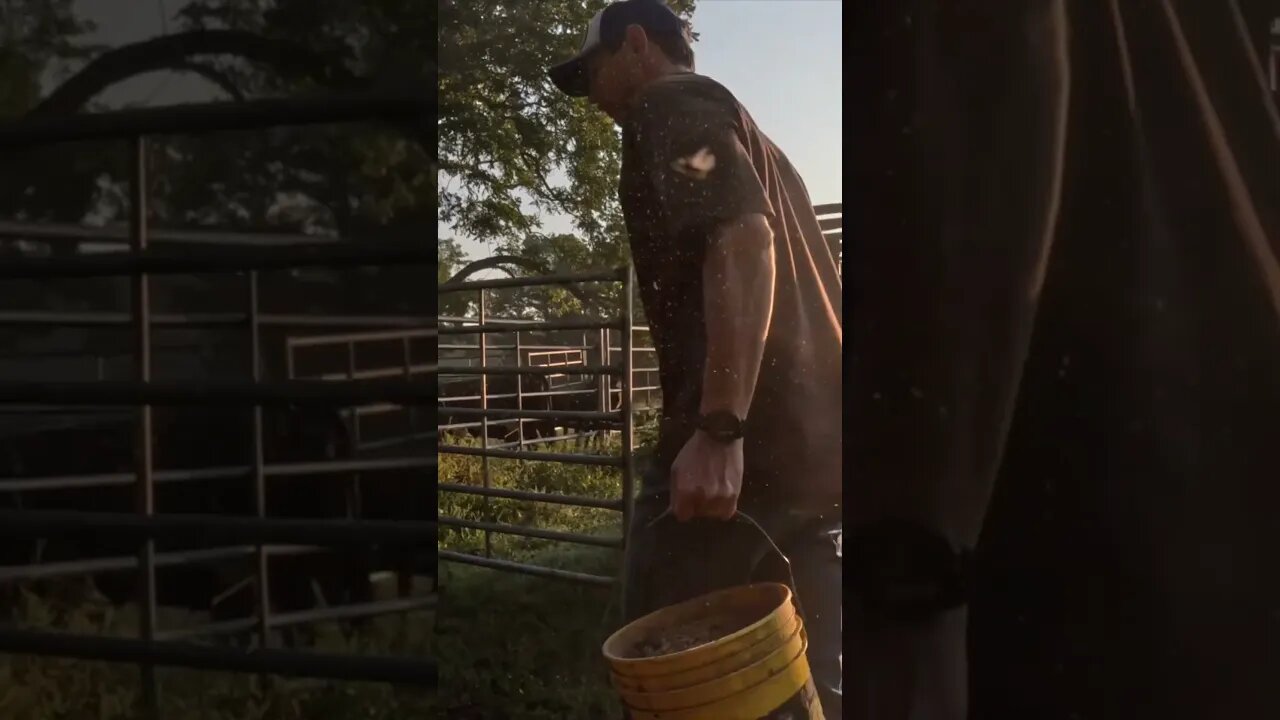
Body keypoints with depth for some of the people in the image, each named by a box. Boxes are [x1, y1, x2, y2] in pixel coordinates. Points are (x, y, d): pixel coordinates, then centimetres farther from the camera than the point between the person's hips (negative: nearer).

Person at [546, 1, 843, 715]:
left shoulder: (672, 105, 0)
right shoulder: (747, 138, 28)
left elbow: (743, 238, -18)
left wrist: (719, 429, -26)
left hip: (746, 445, -9)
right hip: (819, 448, 9)